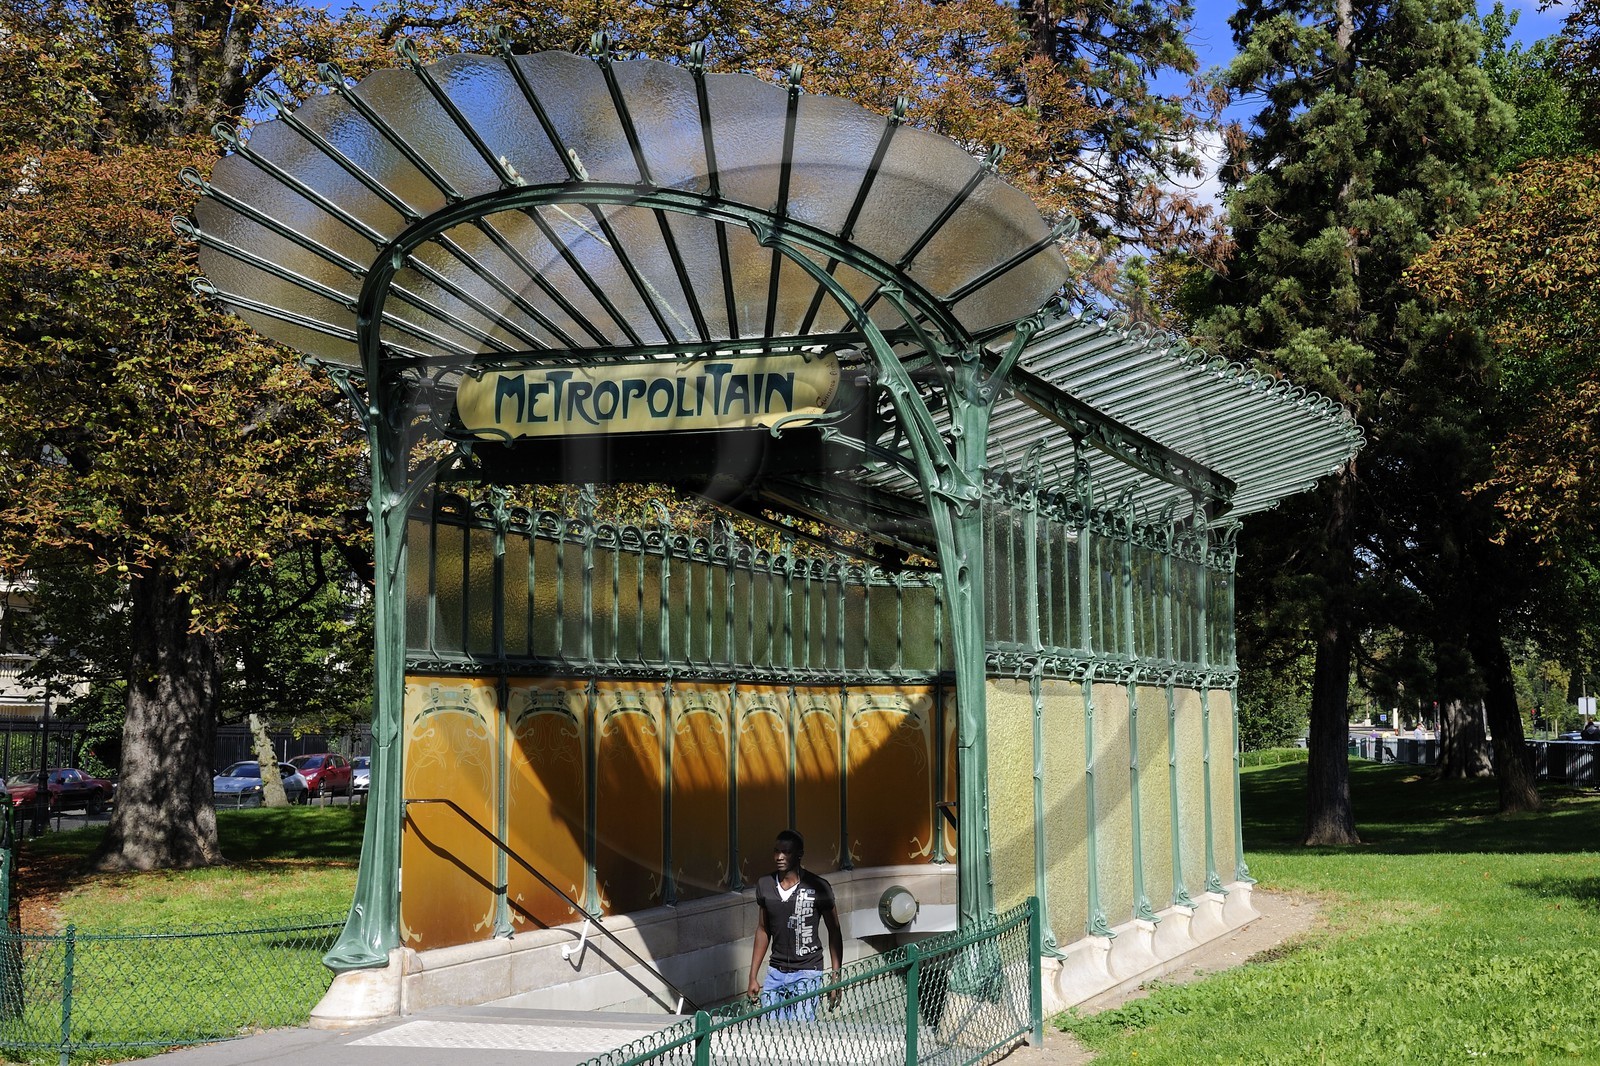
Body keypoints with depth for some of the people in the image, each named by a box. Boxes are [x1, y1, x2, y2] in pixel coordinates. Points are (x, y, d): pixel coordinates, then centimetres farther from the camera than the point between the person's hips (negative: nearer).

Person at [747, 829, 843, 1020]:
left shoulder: (817, 887, -7)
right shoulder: (765, 885, 6)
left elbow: (834, 933, 0)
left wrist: (836, 978, -6)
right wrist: (753, 977, 15)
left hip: (807, 972, -5)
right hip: (775, 973, 5)